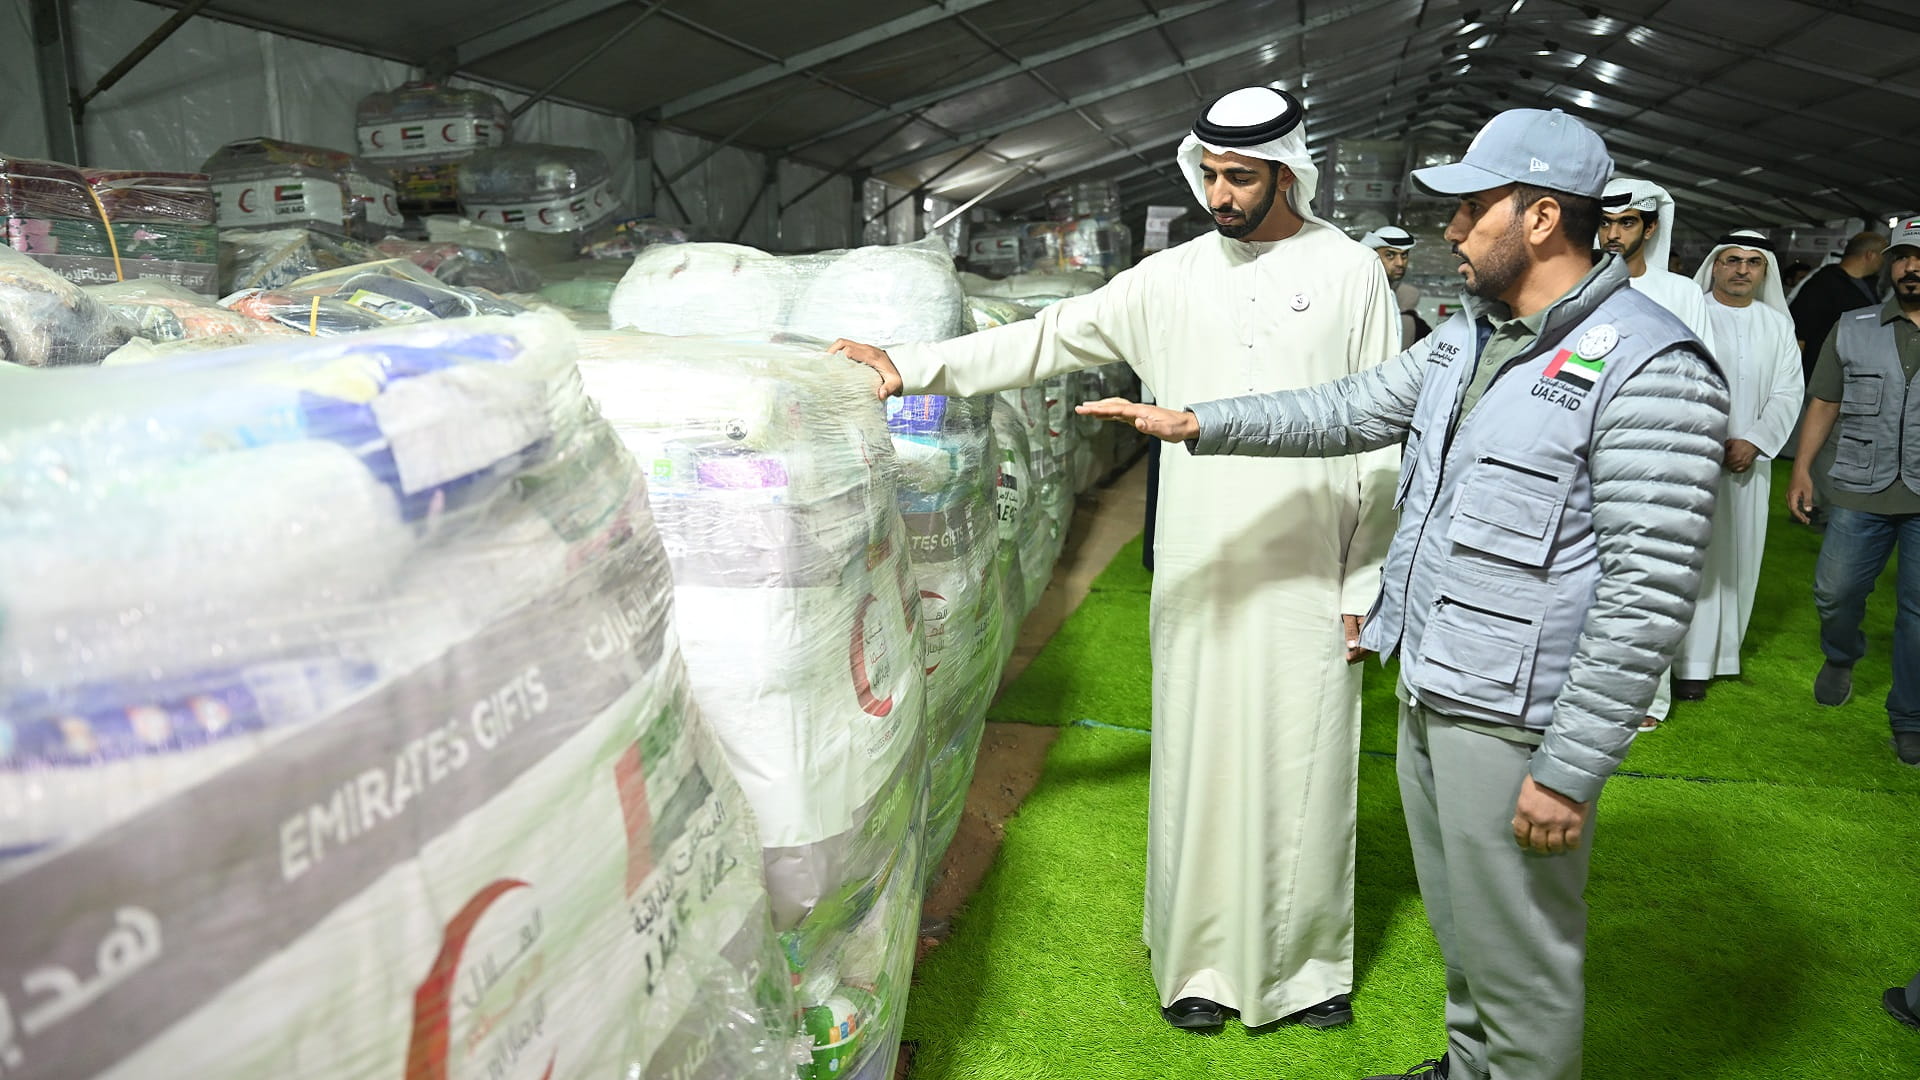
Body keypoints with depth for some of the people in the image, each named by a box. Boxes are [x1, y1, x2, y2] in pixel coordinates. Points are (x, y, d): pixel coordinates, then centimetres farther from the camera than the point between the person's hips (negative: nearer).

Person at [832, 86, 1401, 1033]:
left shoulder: (1349, 273, 0)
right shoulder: (1173, 279, 7)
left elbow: (1381, 443, -1)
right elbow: (1050, 339, 6)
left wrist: (1362, 589, -4)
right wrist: (913, 368, -3)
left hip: (1308, 580, -2)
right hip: (1200, 579, 2)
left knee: (1305, 770, 5)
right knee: (1196, 766, 8)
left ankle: (1308, 966, 25)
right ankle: (1201, 963, 23)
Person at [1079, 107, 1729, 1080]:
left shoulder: (1649, 369, -18)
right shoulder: (1467, 335, 9)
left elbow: (1649, 593, -21)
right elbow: (1349, 411, 16)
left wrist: (1571, 771, -21)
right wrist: (1198, 424, 8)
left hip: (1513, 721, -8)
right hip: (1427, 692, 8)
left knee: (1519, 959, 8)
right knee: (1458, 928, 25)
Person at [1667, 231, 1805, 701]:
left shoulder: (1778, 325, 11)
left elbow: (1787, 393, 7)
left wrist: (1754, 443, -8)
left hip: (1749, 457, 4)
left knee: (1738, 554, 8)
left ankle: (1723, 650, 20)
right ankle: (1691, 662, 1)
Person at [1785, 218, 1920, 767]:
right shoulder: (1852, 330, 7)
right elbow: (1824, 404, 8)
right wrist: (1802, 470, 1)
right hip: (1860, 492, 1)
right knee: (1834, 591, 3)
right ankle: (1841, 659, 36)